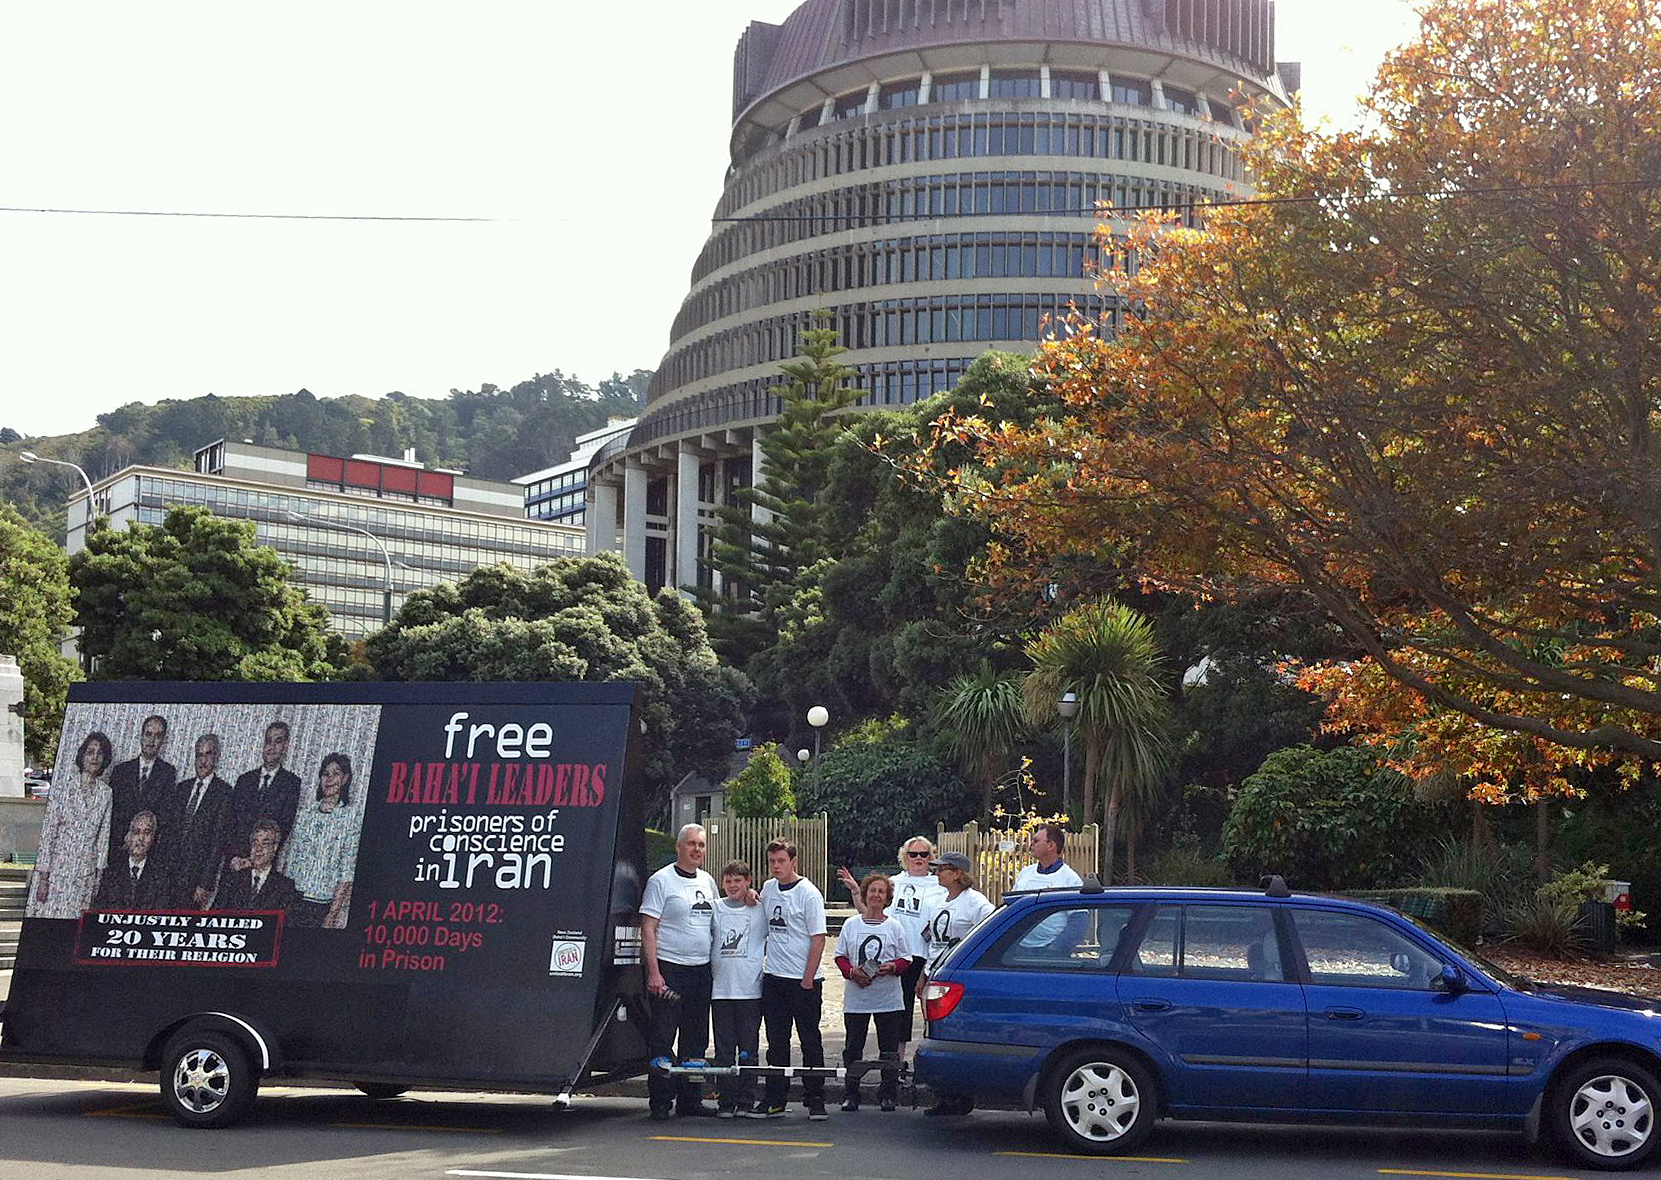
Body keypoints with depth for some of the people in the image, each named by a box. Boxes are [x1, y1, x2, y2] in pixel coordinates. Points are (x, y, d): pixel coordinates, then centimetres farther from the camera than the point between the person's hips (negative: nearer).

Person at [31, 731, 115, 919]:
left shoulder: (106, 794, 4)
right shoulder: (62, 789, -2)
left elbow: (104, 835, 7)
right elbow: (47, 833, -2)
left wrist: (98, 873, 3)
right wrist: (43, 876, -6)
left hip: (86, 871, 2)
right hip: (57, 866, -1)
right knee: (49, 914, -3)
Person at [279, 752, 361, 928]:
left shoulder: (349, 817, -2)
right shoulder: (306, 810, 10)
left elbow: (347, 871, -6)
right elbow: (286, 853, 13)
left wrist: (333, 915, -12)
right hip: (290, 898, 3)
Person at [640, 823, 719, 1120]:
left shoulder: (708, 882, 14)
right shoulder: (661, 880, -5)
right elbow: (648, 928, -9)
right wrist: (653, 972, -16)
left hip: (702, 970, 6)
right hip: (669, 969, -6)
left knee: (696, 1040, 10)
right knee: (662, 1038, -5)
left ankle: (690, 1100, 17)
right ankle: (660, 1102, 0)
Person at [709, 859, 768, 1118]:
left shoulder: (761, 910, 5)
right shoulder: (714, 909, 11)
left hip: (751, 989, -2)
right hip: (721, 988, 2)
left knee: (749, 1048, 1)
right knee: (724, 1048, 2)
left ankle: (746, 1101, 8)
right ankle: (726, 1101, 7)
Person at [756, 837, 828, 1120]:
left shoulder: (809, 893, -10)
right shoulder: (767, 889, 9)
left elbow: (818, 939, -12)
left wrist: (808, 980, -14)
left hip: (805, 980, -5)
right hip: (774, 979, 6)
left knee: (810, 1041, 1)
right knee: (776, 1041, 8)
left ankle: (815, 1099, 8)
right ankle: (775, 1100, 13)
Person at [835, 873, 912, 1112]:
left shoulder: (895, 927, 4)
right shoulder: (851, 925, 8)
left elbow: (906, 960, 4)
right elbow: (840, 956, 9)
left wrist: (892, 967, -16)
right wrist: (852, 972, -10)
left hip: (889, 1000, -1)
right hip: (855, 998, 1)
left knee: (889, 1048, 2)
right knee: (853, 1047, 4)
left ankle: (887, 1094, 11)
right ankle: (851, 1094, 13)